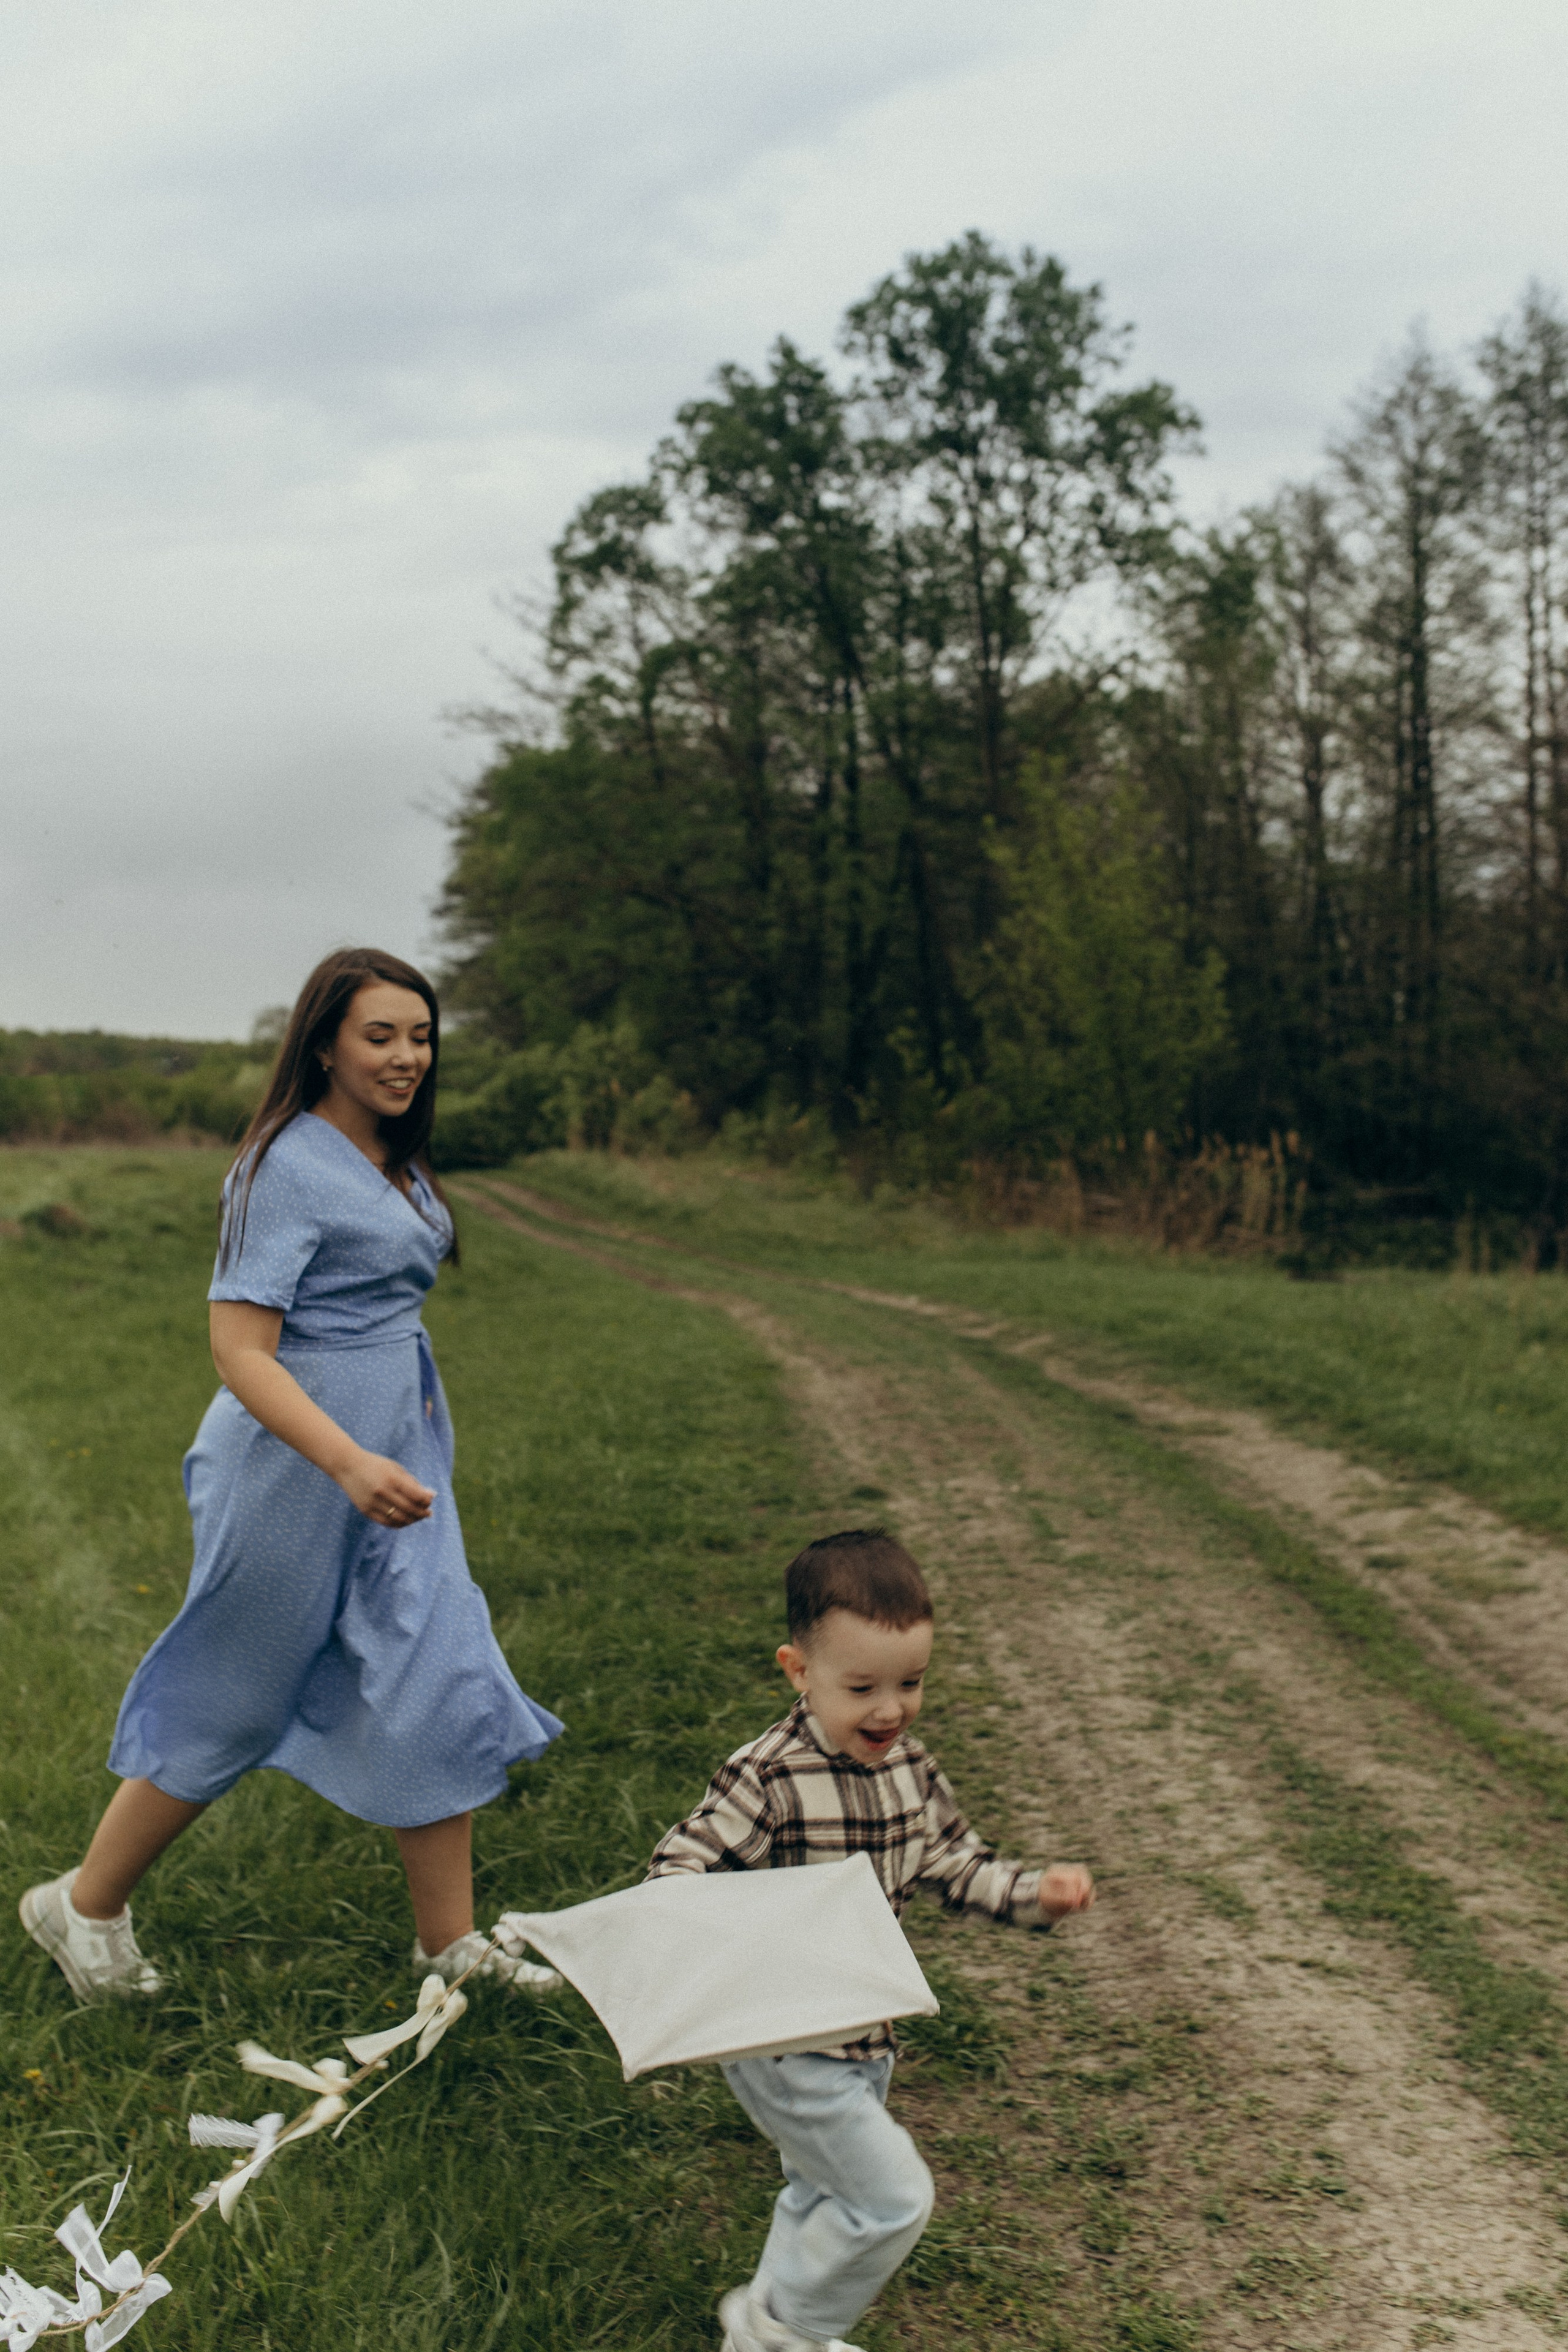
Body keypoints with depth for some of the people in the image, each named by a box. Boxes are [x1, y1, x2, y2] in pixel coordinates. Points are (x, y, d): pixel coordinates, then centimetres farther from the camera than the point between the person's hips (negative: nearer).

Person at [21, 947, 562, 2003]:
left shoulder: (398, 1165, 9)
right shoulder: (289, 1163, -17)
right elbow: (239, 1350, -24)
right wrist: (351, 1464, -36)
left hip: (399, 1454, 8)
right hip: (298, 1462, -8)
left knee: (440, 1683, 6)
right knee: (233, 1705, 6)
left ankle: (450, 1943, 18)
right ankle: (85, 1905, 28)